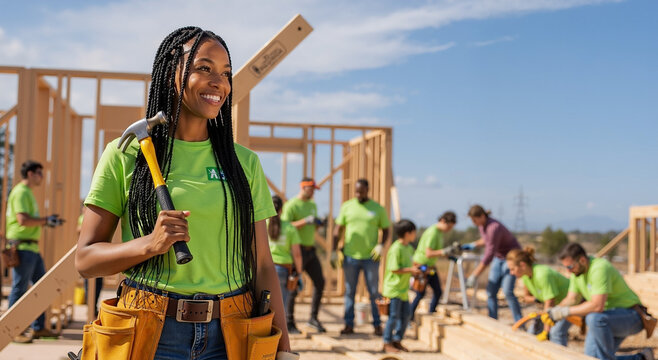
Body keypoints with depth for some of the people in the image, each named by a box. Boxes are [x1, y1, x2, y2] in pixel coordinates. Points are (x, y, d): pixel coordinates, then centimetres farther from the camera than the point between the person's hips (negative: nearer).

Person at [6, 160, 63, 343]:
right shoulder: (21, 192, -10)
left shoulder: (28, 193, 21)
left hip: (32, 248, 10)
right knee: (19, 288, -6)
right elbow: (22, 220, -21)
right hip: (22, 247, -10)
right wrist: (46, 220, -12)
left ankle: (38, 328, 17)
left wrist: (48, 221, 13)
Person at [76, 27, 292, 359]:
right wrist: (150, 244, -19)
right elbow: (85, 260, -1)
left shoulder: (245, 162, 5)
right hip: (150, 333, -2)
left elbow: (262, 265, 4)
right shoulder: (125, 154, -2)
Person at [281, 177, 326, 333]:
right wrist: (305, 221, -24)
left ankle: (313, 318, 17)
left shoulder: (313, 205, 16)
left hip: (310, 249, 8)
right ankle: (289, 323, 4)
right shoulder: (291, 205, -9)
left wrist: (317, 223, 2)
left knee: (320, 282, 7)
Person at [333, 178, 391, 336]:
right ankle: (349, 325, 14)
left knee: (374, 292, 3)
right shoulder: (346, 206, 6)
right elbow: (338, 230, 8)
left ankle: (377, 325, 11)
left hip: (371, 257, -1)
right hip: (350, 256, 1)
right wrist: (333, 251, 1)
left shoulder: (378, 209, 3)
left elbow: (385, 230, 7)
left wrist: (381, 245, -11)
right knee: (349, 291, 7)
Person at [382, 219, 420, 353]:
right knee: (393, 316, -3)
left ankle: (397, 340, 24)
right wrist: (411, 270, -19)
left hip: (403, 289, 9)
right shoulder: (396, 249, -18)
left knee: (405, 316, 12)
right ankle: (387, 343, 8)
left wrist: (415, 268, 6)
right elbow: (395, 269, -21)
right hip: (394, 289, -9)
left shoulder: (409, 248, 11)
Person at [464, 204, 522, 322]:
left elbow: (489, 255, -32)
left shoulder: (494, 228, -31)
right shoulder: (482, 225, -4)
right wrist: (473, 245, 7)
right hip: (499, 257, 9)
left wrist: (474, 275, -30)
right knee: (491, 291, -1)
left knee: (507, 291, -21)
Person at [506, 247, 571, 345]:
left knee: (556, 332, -27)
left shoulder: (542, 274, -33)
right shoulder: (525, 274, -7)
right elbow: (526, 297, 8)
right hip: (557, 304, 9)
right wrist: (536, 299, -16)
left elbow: (550, 304, -30)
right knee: (534, 330, 4)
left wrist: (546, 332, -27)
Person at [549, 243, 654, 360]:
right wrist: (551, 312, -10)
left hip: (631, 316, -10)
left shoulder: (599, 269, -28)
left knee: (594, 318, -38)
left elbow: (597, 306, -36)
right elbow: (571, 299, 8)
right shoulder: (576, 271, 2)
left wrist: (565, 311, -30)